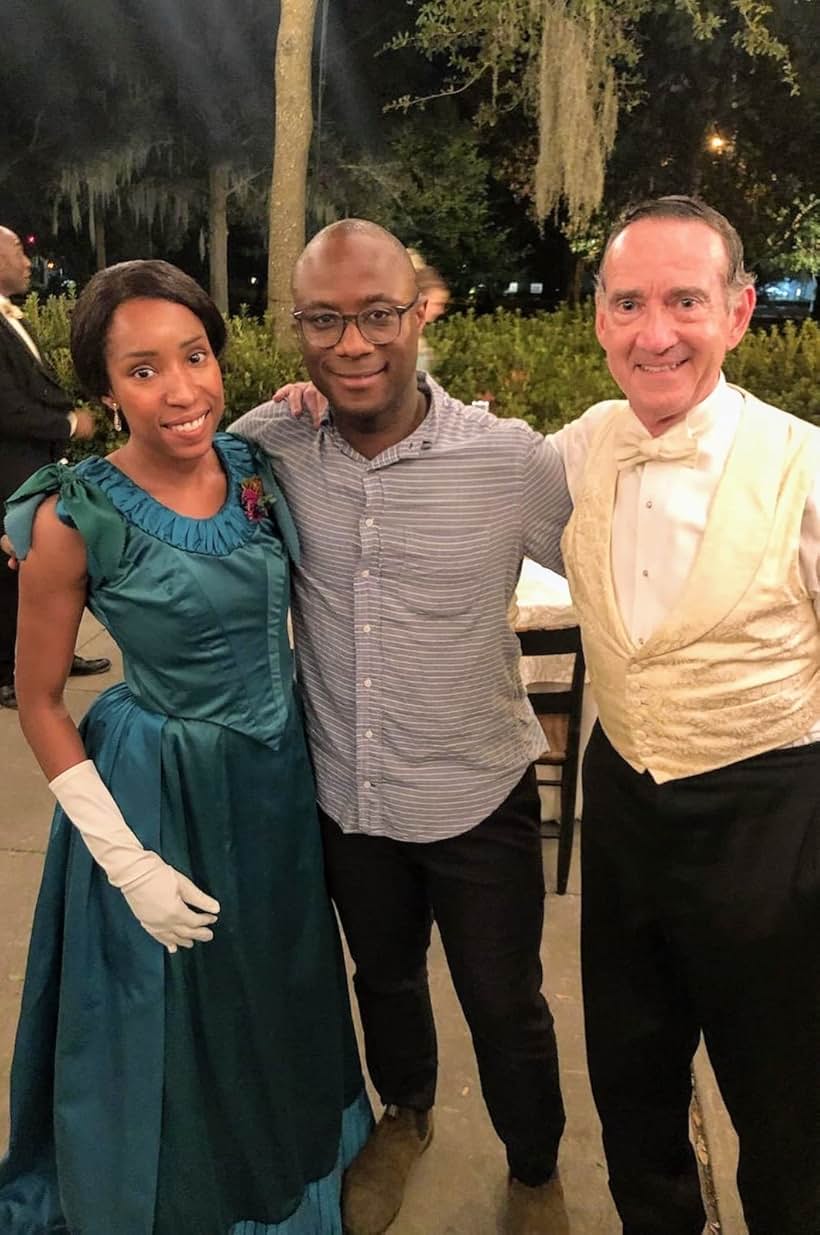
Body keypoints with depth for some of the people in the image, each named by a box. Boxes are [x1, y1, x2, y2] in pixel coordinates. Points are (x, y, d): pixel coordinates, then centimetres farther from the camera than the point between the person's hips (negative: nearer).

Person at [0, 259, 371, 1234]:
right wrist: (128, 862, -14)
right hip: (157, 791, -5)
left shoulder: (255, 469, -6)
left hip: (277, 776, 5)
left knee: (278, 1001, 25)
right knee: (171, 1034, 16)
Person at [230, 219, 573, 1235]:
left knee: (505, 1008, 16)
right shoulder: (267, 447, -11)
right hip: (342, 793, 3)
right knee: (384, 977, 27)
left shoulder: (511, 460, -19)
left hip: (479, 796, -2)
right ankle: (405, 1114, 60)